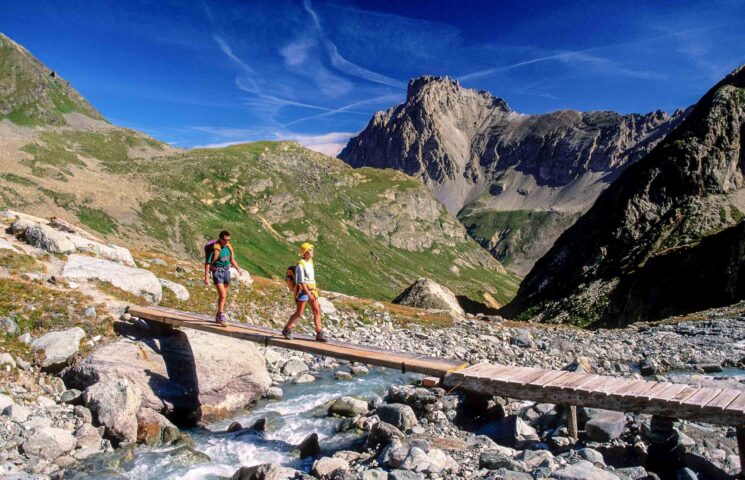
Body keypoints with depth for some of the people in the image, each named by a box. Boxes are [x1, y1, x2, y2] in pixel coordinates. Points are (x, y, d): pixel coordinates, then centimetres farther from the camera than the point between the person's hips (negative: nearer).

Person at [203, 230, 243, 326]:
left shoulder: (228, 247, 2)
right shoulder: (215, 249, -18)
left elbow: (232, 259, 15)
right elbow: (208, 263, -16)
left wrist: (237, 268, 1)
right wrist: (206, 277, -18)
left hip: (226, 271, 7)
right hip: (217, 272, -7)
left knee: (223, 295, 15)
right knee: (222, 295, -15)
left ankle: (219, 315, 31)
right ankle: (221, 318, -9)